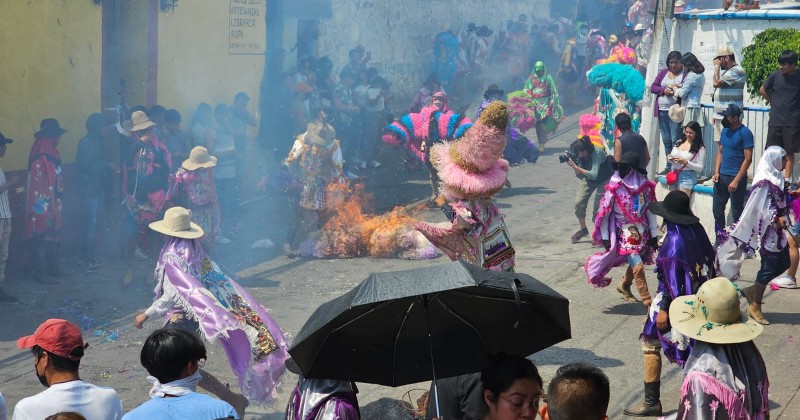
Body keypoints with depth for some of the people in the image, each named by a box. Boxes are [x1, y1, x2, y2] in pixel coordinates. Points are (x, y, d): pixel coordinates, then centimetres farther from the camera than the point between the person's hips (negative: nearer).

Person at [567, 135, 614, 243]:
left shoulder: (597, 153, -35)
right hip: (589, 179, 5)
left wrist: (575, 167, -42)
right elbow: (581, 176, -13)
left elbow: (593, 175, -41)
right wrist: (574, 166, -30)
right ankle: (583, 229, 13)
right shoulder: (579, 155, -18)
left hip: (605, 179, -5)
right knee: (579, 202, -8)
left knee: (598, 207, -14)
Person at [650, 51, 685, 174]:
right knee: (666, 141, 10)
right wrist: (664, 90, -8)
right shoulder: (663, 72, 13)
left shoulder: (685, 74, -2)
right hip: (662, 111, 5)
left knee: (675, 140, -8)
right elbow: (653, 87, 9)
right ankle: (669, 167, 17)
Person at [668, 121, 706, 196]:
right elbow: (672, 155, 21)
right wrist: (670, 158, -4)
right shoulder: (679, 143, 12)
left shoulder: (700, 148, -5)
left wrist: (686, 162, -18)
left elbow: (700, 168, -7)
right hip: (674, 174, 6)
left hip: (687, 176, -6)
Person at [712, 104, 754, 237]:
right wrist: (716, 172, 3)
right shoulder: (725, 130, 8)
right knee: (717, 210, 13)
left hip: (736, 177, -7)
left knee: (736, 213, 1)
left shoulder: (745, 133, -13)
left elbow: (748, 159, -15)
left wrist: (736, 180, -18)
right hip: (721, 176, 7)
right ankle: (719, 240, 25)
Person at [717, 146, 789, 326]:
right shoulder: (765, 181, -19)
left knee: (784, 262, 13)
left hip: (776, 230, 10)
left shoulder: (774, 176, 9)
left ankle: (752, 291, 23)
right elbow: (761, 207, -23)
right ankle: (755, 306, 11)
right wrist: (777, 219, -27)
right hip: (767, 230, -10)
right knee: (769, 267, -2)